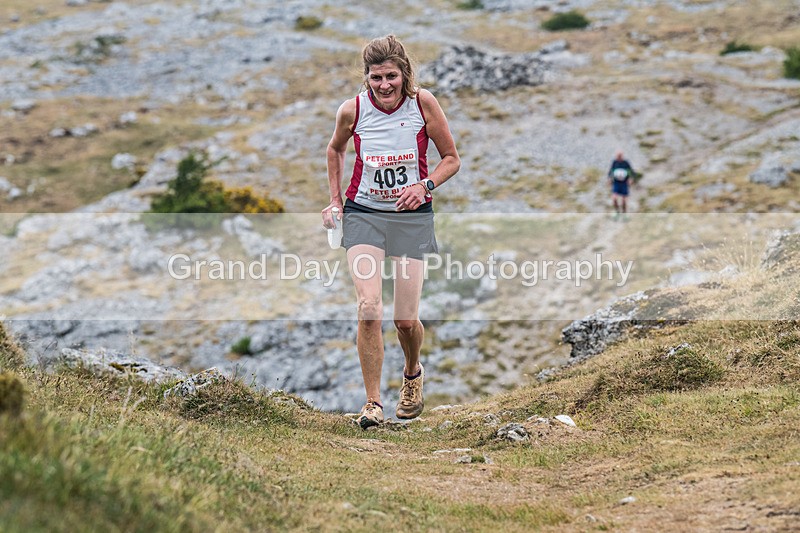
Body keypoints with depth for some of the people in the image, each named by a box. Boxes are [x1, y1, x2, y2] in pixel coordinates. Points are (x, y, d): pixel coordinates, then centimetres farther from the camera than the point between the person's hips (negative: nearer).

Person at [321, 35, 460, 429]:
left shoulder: (423, 103, -10)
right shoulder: (352, 110, -8)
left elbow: (452, 159, 1)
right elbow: (335, 149, 15)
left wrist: (425, 186, -16)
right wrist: (335, 200, 11)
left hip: (412, 216, 0)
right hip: (363, 214, 0)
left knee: (406, 319, 0)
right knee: (369, 308, -17)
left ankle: (413, 372, 34)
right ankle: (373, 402, -6)